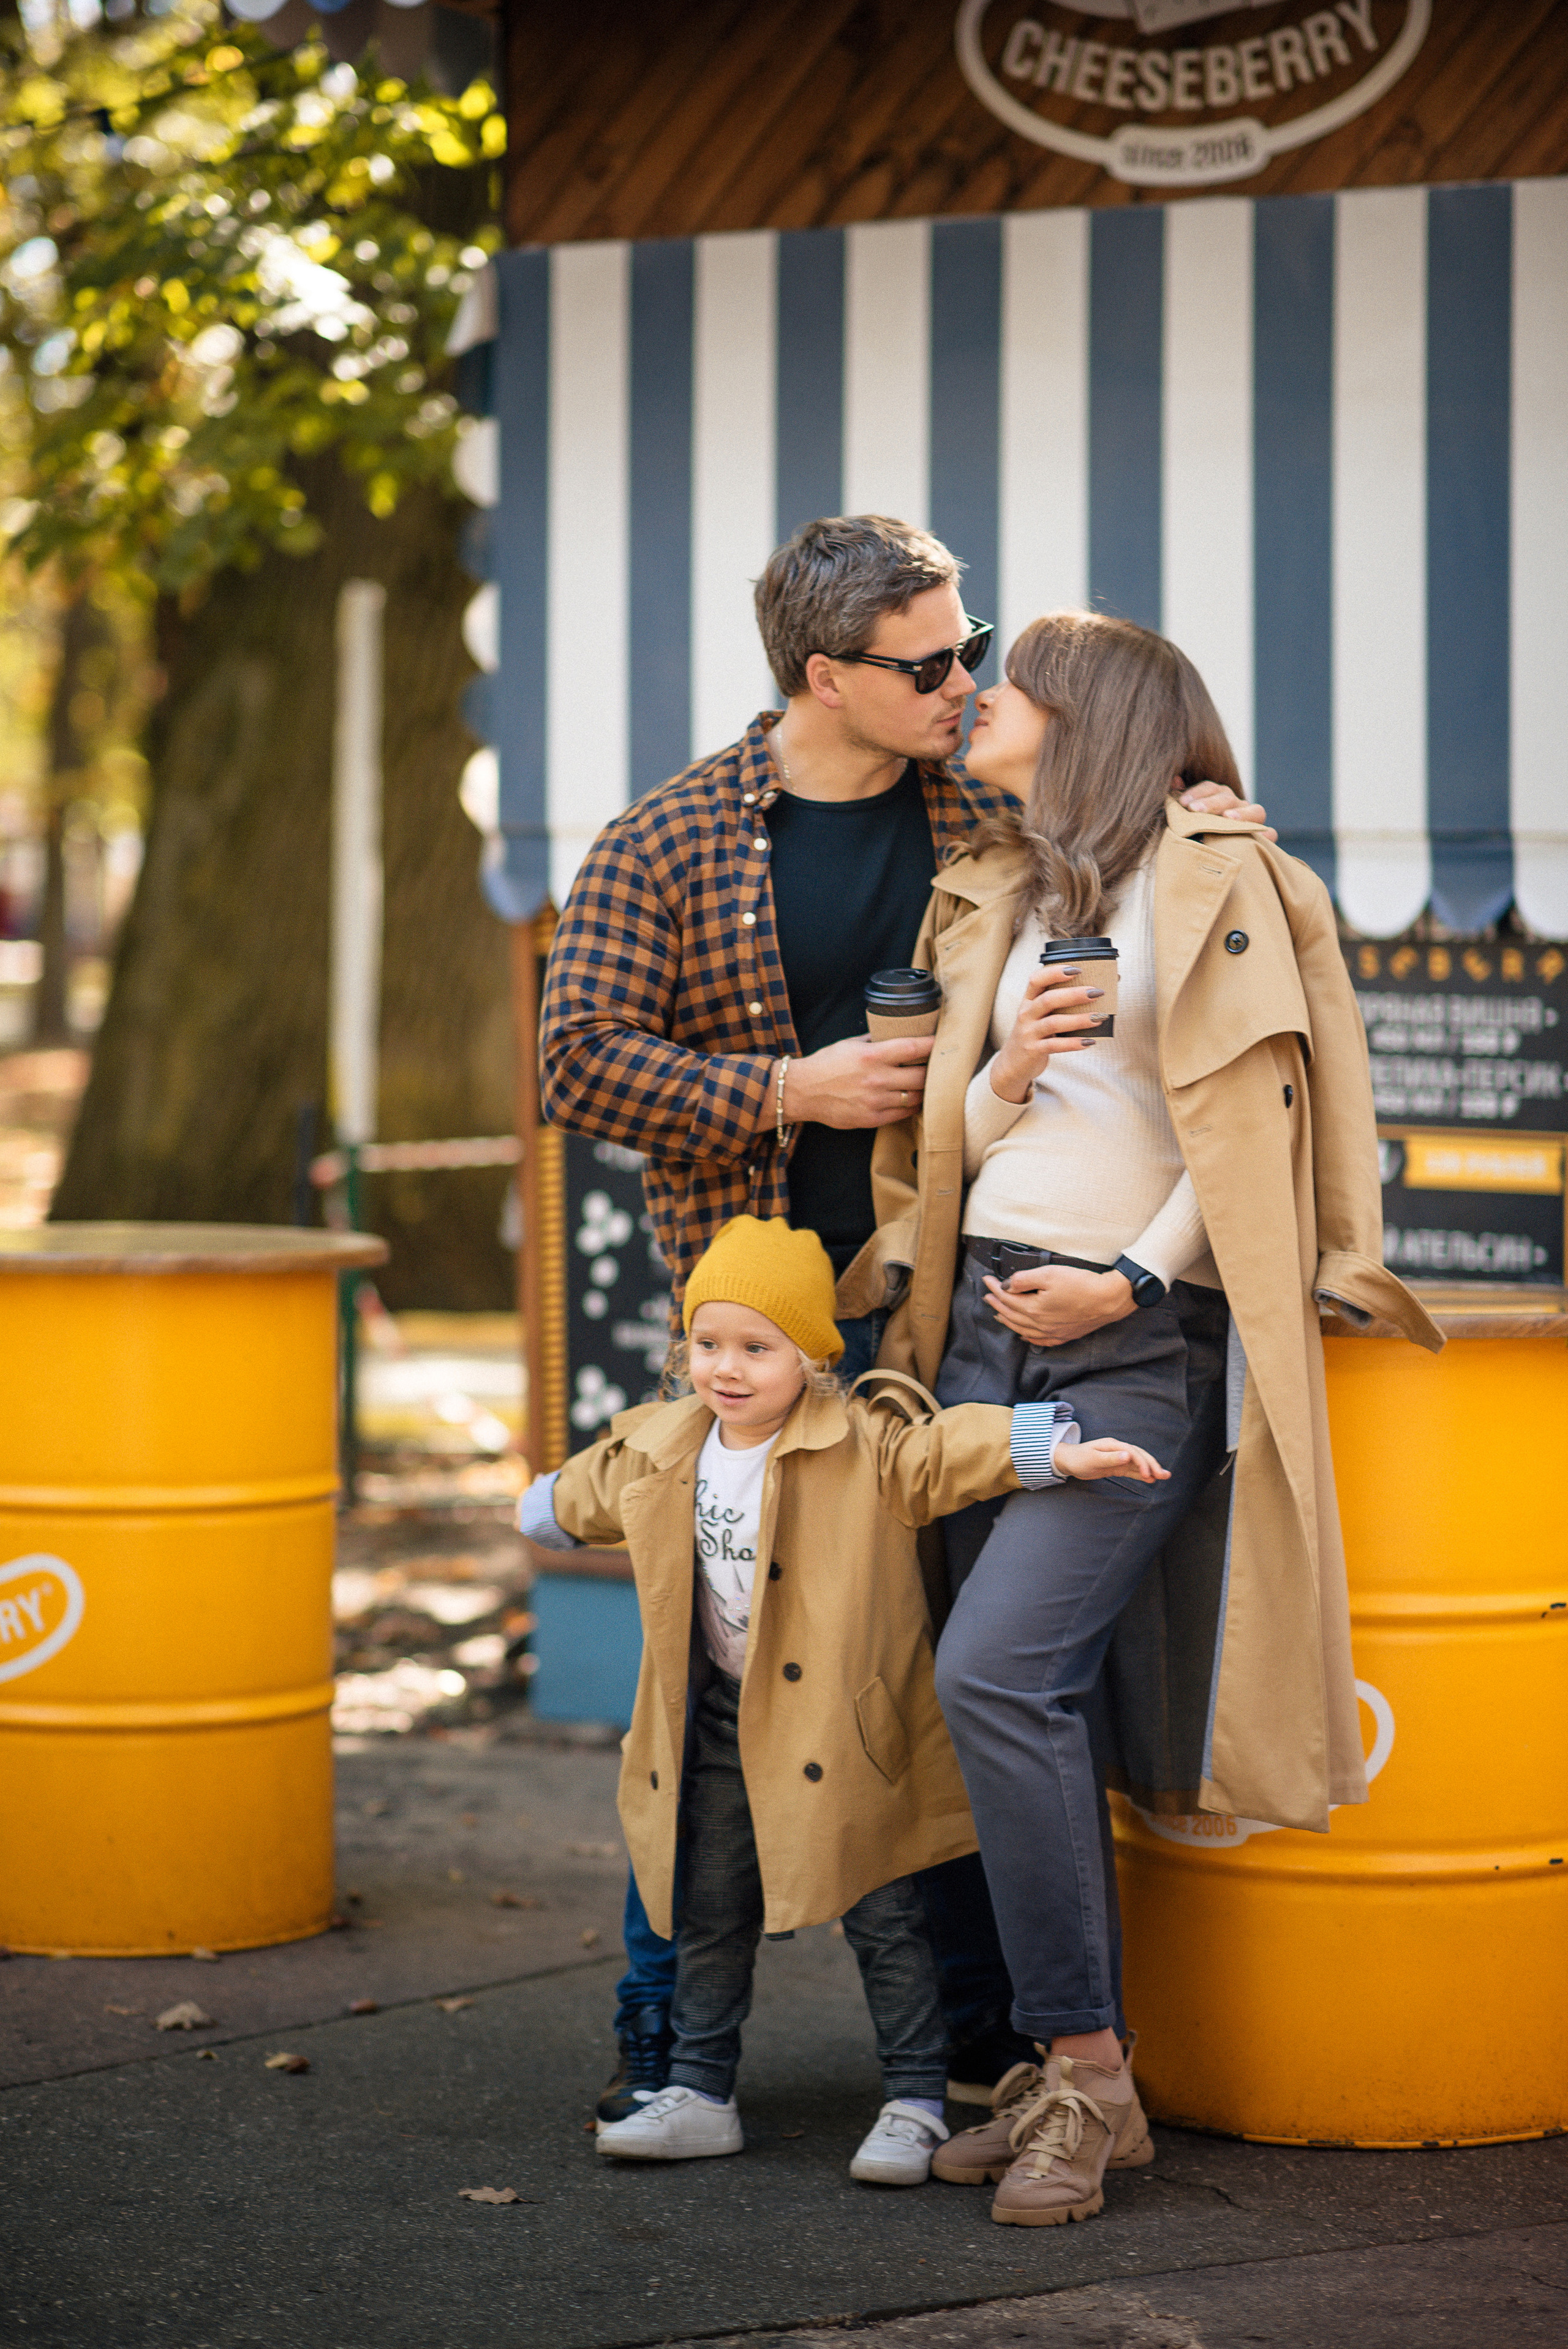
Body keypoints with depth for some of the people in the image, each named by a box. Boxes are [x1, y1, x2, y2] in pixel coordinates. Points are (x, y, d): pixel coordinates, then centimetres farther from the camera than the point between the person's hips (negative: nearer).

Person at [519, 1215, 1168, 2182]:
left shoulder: (867, 1448, -17)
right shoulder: (661, 1452, 2)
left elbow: (953, 1450, -27)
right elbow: (593, 1491, 23)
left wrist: (1058, 1450, -41)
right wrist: (547, 1508, 42)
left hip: (843, 1728, -5)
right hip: (721, 1728, 5)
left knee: (884, 1919, 1)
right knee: (711, 1917, 13)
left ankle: (916, 2103, 9)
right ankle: (701, 2095, 25)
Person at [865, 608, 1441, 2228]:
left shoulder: (1212, 877, -3)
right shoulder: (992, 901, 18)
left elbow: (1247, 1125, -7)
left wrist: (1134, 1282, -14)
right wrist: (998, 1082, -1)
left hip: (1144, 1344, -7)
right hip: (990, 1320, 7)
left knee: (997, 1671, -19)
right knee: (1034, 1700, 3)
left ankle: (1085, 2073, -11)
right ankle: (1061, 2075, 10)